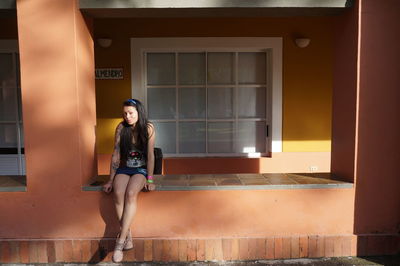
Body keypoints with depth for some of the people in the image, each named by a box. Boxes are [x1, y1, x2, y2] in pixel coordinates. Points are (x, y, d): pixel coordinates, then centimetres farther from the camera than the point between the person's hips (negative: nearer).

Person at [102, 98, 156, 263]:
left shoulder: (148, 129, -8)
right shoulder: (121, 128, -3)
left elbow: (150, 155, -9)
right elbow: (116, 154, -1)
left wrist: (149, 179, -13)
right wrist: (111, 180, -1)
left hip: (141, 169, -2)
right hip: (124, 169, 2)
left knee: (131, 193, -32)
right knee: (118, 194, -29)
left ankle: (120, 240, -25)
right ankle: (127, 235, -15)